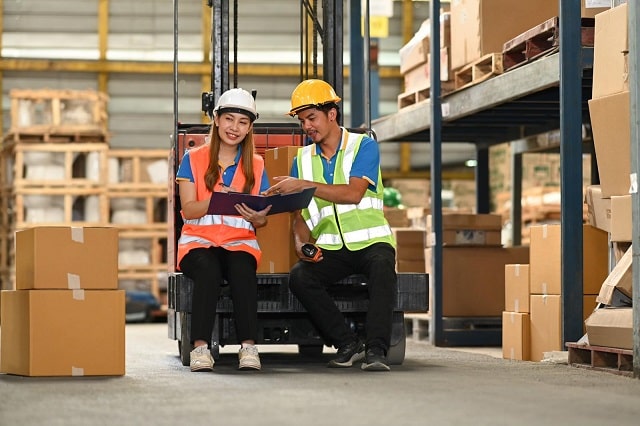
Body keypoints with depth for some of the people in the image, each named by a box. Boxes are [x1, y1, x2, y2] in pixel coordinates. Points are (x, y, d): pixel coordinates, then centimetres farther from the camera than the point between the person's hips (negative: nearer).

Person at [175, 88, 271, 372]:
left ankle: (248, 346, -37)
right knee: (208, 269, -36)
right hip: (199, 239, -1)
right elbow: (188, 209, -3)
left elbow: (261, 220, 9)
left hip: (240, 240, 1)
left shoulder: (256, 166, 14)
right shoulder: (194, 159, 8)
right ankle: (200, 346, -38)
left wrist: (258, 218, -17)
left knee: (242, 269, -34)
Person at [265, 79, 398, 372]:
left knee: (382, 267, -37)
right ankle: (348, 344, -18)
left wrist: (304, 185, -24)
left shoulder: (363, 146, -1)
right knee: (299, 277, -26)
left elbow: (353, 193, -17)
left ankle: (376, 349, -39)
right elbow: (300, 215, 13)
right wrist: (302, 243, -9)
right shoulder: (302, 159, 14)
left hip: (371, 241, -4)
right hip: (329, 249, 4)